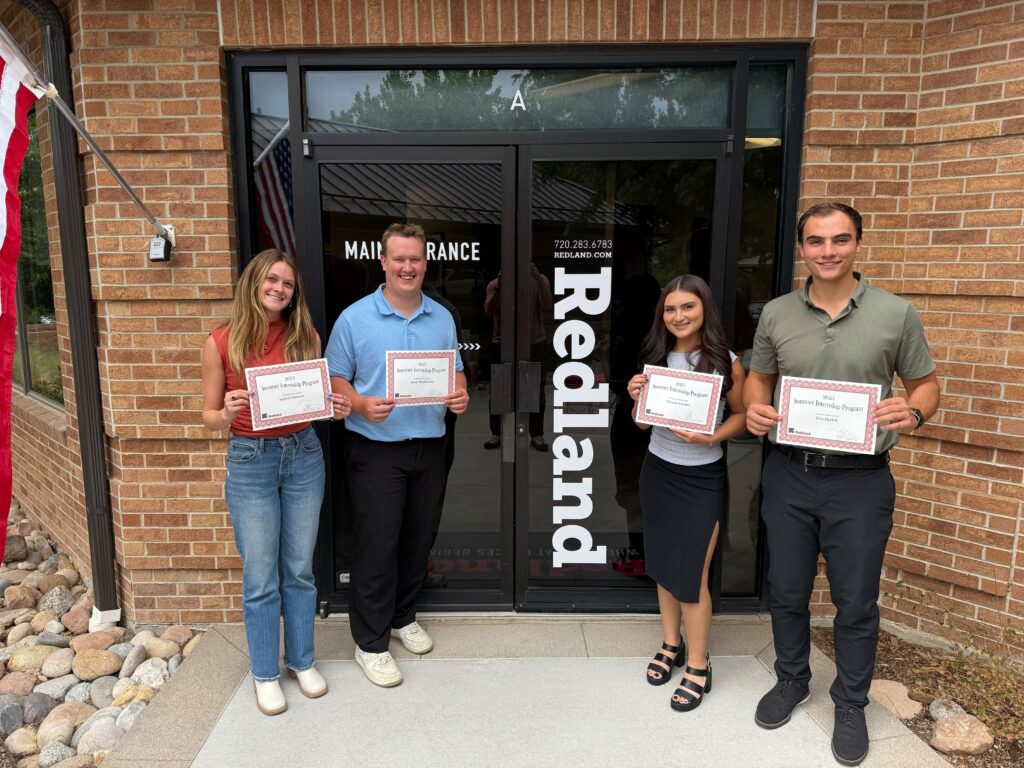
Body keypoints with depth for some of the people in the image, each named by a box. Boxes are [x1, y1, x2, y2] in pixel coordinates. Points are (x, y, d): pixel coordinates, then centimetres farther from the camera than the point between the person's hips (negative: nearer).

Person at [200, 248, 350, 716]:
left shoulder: (306, 337, 2)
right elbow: (210, 417, 0)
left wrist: (336, 410, -10)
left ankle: (301, 660, 31)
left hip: (303, 455, 2)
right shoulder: (222, 342, -4)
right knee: (260, 577, 6)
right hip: (250, 459, -2)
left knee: (299, 569, 13)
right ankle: (264, 674, 25)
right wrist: (228, 414, -21)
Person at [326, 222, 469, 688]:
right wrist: (361, 405, -21)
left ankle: (403, 616, 36)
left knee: (418, 540, 15)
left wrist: (460, 396, -8)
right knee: (377, 545, 0)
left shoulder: (442, 318, 8)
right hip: (376, 449, -4)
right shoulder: (354, 318, -4)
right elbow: (335, 379, -3)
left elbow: (455, 372, 13)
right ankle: (370, 642, 16)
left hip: (429, 446, 4)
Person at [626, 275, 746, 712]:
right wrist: (636, 399, -14)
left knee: (692, 576, 1)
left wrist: (710, 438, -19)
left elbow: (741, 415, 0)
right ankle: (671, 645, 35)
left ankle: (698, 666, 20)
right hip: (657, 472, 4)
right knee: (662, 566, 15)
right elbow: (641, 423, 7)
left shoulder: (725, 362, -11)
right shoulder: (655, 359, 0)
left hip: (702, 478, -4)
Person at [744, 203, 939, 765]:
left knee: (855, 601, 11)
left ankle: (851, 704, 34)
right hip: (788, 473, 2)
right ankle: (791, 680, 41)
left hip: (860, 480, -2)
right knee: (786, 591, 16)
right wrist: (754, 408, -9)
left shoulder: (896, 314, -5)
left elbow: (925, 384, 4)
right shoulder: (776, 314, 1)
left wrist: (913, 412, -18)